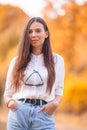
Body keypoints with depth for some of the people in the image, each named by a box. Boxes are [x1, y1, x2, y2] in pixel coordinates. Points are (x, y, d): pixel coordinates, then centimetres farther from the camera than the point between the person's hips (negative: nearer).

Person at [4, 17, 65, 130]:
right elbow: (8, 93, 13)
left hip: (44, 113, -1)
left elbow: (59, 90, 12)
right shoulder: (17, 61, 11)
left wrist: (55, 103, -9)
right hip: (19, 112, 1)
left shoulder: (57, 60, 10)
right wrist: (9, 102, -9)